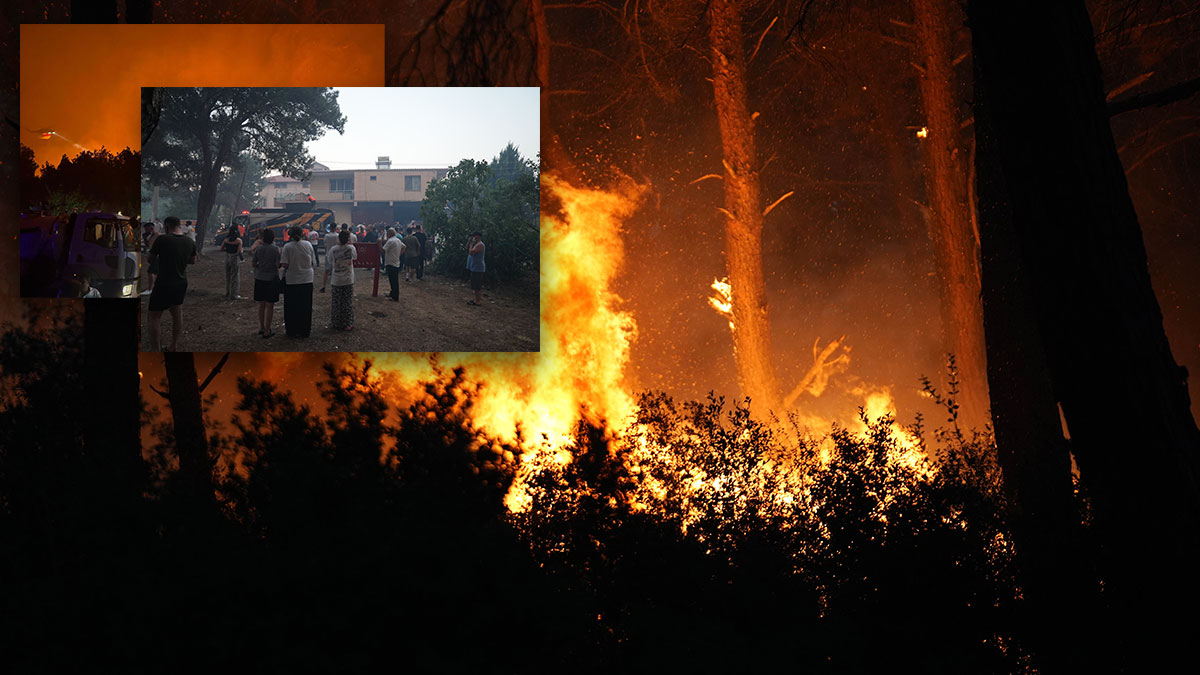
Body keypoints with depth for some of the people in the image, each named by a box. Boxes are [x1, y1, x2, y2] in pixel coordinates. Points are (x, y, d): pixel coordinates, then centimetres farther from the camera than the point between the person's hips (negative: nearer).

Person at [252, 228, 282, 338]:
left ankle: (261, 328, 25)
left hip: (259, 278, 4)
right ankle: (267, 331, 5)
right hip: (272, 278, -4)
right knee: (270, 305, 3)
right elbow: (278, 265, -16)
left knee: (261, 304, 16)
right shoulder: (275, 249, -12)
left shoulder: (258, 248, -2)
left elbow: (254, 264, 2)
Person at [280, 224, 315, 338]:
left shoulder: (287, 247, -13)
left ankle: (292, 331, 15)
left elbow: (284, 265, -15)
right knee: (305, 306, 12)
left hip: (292, 281, -2)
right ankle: (305, 331, 18)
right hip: (307, 280, 2)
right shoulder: (308, 245, -4)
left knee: (292, 307, 9)